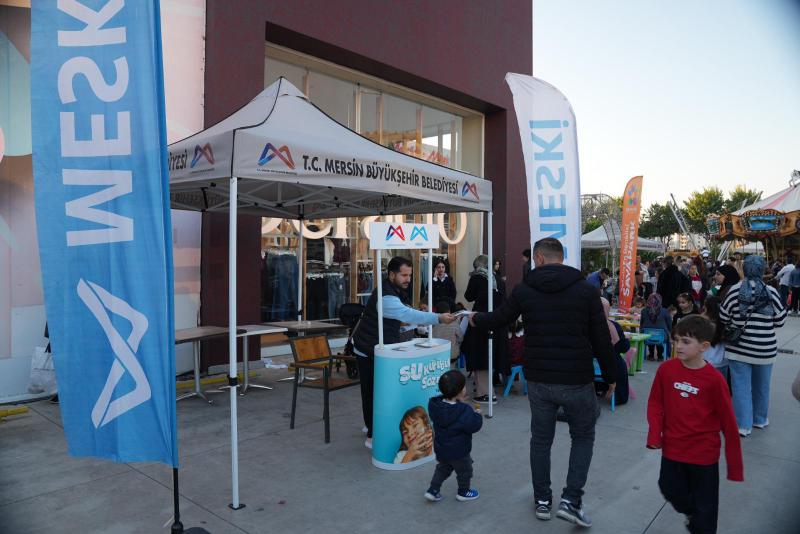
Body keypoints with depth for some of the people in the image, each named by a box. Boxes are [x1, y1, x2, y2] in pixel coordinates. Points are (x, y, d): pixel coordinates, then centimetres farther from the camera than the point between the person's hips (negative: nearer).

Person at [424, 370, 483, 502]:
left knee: (442, 468, 28)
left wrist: (458, 402, 1)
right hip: (459, 451, -5)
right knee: (465, 471, 21)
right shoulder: (464, 411, -32)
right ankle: (463, 492, 39)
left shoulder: (436, 405, -13)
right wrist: (477, 415, -6)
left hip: (440, 448, 6)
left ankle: (433, 490, 28)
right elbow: (474, 426, -24)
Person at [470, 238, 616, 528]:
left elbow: (497, 320, 12)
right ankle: (571, 500, 10)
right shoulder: (586, 289, -6)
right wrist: (611, 377, 8)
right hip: (577, 381, -1)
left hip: (538, 380, 2)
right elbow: (601, 339, -4)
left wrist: (474, 319, 33)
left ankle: (542, 500, 28)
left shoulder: (524, 289, -2)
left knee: (541, 439, 18)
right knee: (583, 437, 19)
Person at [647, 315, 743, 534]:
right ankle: (691, 513, 49)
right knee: (671, 491, 17)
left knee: (705, 506, 11)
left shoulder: (714, 379, -17)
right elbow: (655, 403, 3)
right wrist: (654, 434, -10)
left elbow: (728, 423, -8)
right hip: (672, 449, 3)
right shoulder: (666, 369, -9)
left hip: (704, 454, -3)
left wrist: (735, 465, -3)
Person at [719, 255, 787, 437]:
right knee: (761, 386, 19)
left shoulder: (735, 290, -10)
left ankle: (743, 425, 8)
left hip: (739, 347, -2)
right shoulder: (771, 292, -8)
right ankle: (760, 419, 35)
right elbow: (780, 320, 0)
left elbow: (723, 317, -4)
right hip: (765, 349, 2)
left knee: (741, 386, 5)